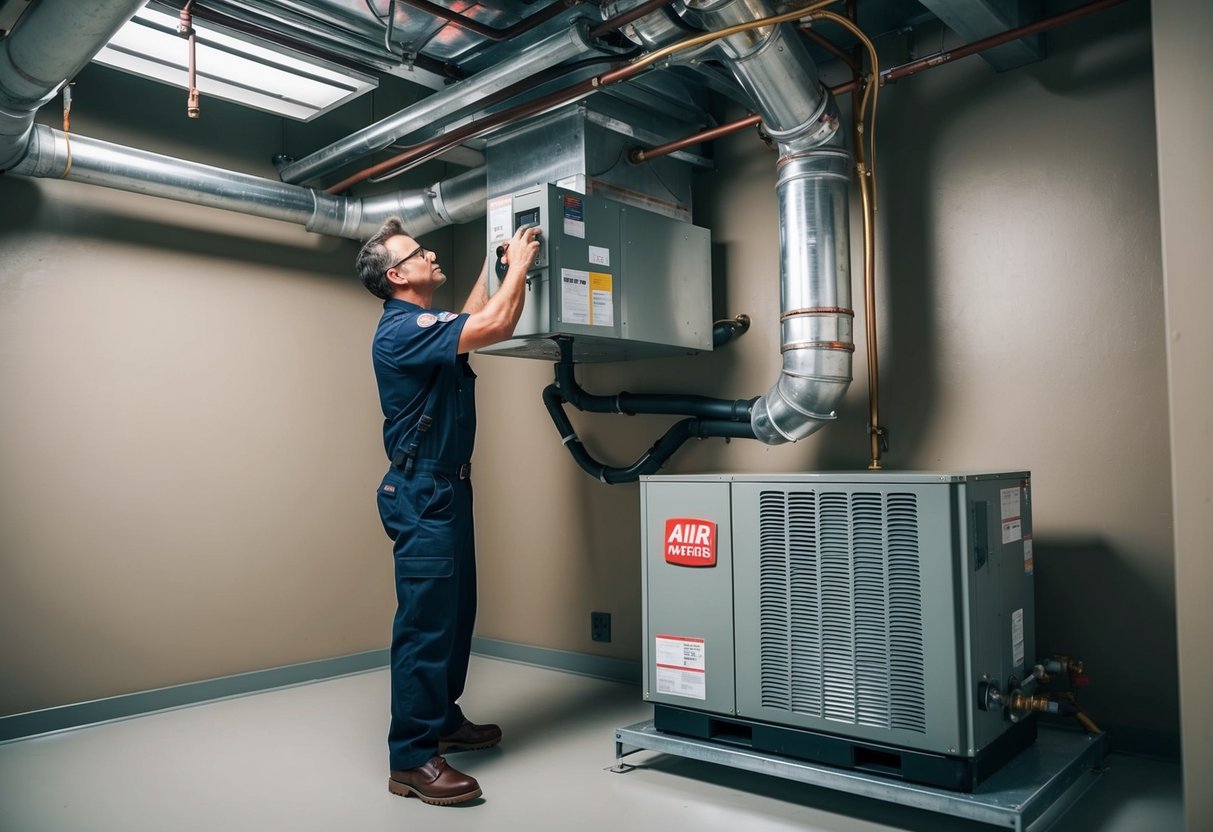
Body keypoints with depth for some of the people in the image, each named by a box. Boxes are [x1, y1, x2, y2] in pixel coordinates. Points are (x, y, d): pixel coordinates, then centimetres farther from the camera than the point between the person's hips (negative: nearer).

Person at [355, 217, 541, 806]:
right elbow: (496, 327, -23)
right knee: (425, 622, -6)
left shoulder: (423, 325, 15)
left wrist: (495, 264, 32)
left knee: (455, 613, 17)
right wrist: (518, 264, -8)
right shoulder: (402, 329, -17)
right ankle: (411, 759, 3)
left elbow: (471, 321, 34)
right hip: (422, 494, -10)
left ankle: (444, 722, 31)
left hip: (446, 488, 11)